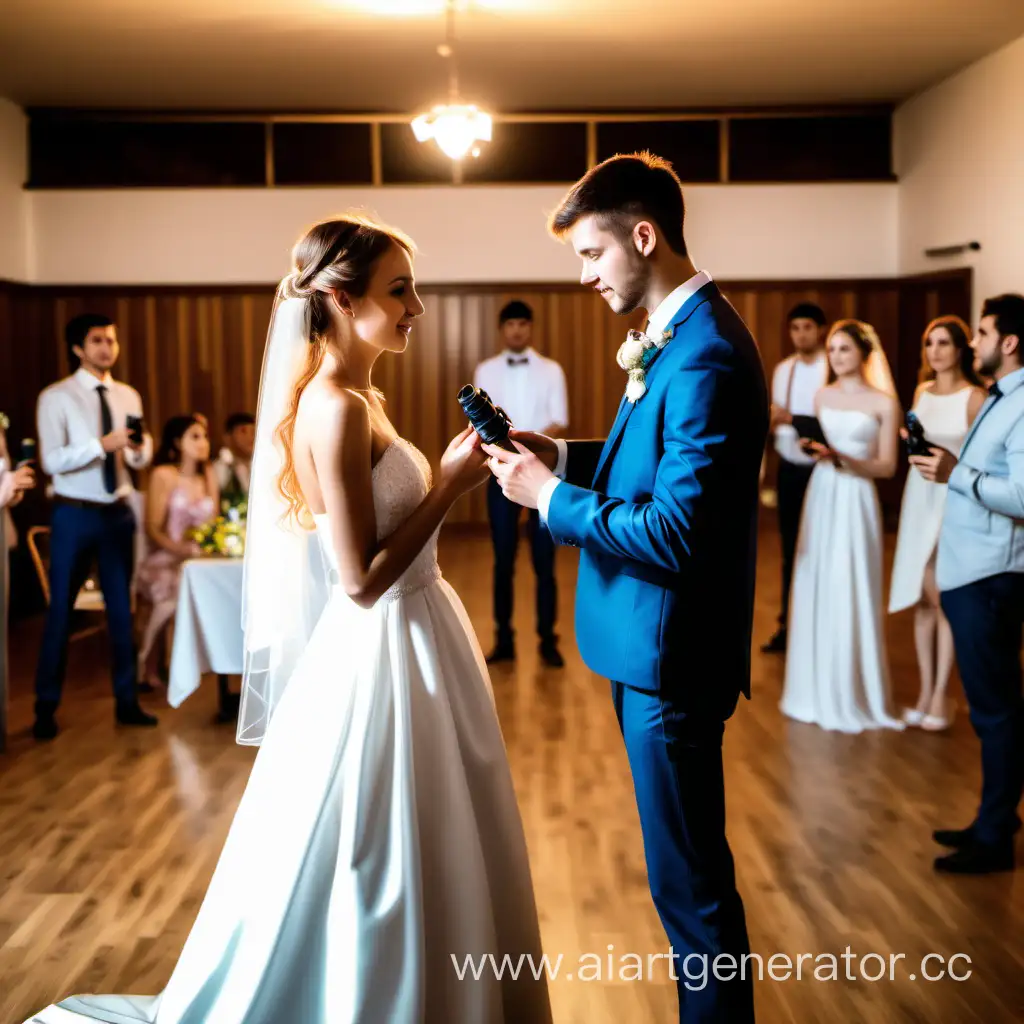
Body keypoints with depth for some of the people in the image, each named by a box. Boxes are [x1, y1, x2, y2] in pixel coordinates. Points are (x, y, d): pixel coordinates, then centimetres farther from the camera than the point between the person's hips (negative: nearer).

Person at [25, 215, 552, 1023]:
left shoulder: (360, 400, 9)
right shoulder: (336, 408, -20)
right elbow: (363, 579, -22)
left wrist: (452, 473, 9)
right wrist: (452, 482, -18)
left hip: (410, 645, 10)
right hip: (381, 660, -10)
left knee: (402, 877, 22)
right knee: (376, 876, 6)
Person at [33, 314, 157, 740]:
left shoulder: (128, 396, 8)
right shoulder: (56, 398, -7)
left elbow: (141, 460, 8)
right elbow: (52, 461, -17)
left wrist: (140, 444, -15)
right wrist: (103, 443, -27)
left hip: (118, 512, 4)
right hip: (74, 514, -4)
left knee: (121, 608, 10)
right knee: (61, 609, 3)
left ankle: (126, 701, 19)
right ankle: (46, 707, 14)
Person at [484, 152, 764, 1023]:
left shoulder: (706, 354, -23)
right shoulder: (676, 336, 10)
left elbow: (677, 533, -27)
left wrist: (551, 497, -18)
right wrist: (565, 457, 3)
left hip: (671, 657, -11)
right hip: (652, 645, 11)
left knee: (692, 882, 4)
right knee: (687, 866, 23)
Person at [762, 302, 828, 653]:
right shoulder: (782, 370, 9)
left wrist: (793, 419, -21)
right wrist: (773, 420, -6)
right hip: (790, 469, 5)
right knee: (791, 549, 12)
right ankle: (789, 624, 22)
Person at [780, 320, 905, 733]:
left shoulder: (884, 403, -3)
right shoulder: (823, 396, 10)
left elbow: (887, 467, -6)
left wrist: (843, 459, -19)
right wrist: (813, 449, -7)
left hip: (856, 502, -4)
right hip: (820, 498, 4)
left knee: (849, 598, -3)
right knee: (814, 592, 7)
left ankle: (850, 699, 9)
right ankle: (815, 692, 18)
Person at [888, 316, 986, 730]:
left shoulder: (975, 397, -9)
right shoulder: (922, 392, 10)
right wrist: (909, 440, 2)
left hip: (955, 500, -6)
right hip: (919, 497, 6)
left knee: (943, 599, -3)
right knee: (920, 599, 7)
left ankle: (941, 695, 6)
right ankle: (926, 691, 16)